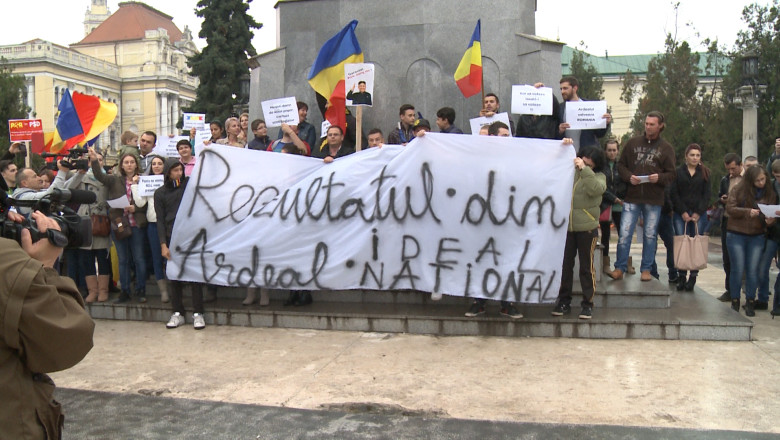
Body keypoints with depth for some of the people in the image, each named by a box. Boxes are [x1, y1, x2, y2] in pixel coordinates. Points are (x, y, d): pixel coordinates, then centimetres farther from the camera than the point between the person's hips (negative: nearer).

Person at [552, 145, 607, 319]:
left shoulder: (598, 176, 0)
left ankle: (588, 303, 15)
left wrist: (584, 169, -24)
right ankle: (564, 301, 21)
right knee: (565, 264, 9)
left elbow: (596, 189, -20)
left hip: (587, 228, -2)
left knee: (586, 266, 3)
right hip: (566, 226, 2)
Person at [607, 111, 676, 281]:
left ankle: (646, 269, 18)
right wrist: (629, 177, -9)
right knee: (624, 233, -4)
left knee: (650, 235, 7)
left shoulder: (666, 148, 7)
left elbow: (671, 174, 5)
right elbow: (621, 165, 10)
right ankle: (620, 268, 4)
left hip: (654, 199, 0)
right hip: (632, 197, 0)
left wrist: (659, 178, -16)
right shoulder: (633, 142, 8)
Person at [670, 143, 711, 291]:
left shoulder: (705, 173, 11)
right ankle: (681, 276, 1)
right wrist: (683, 212, -7)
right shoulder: (678, 172, 7)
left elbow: (707, 195, 6)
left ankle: (693, 278, 1)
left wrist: (698, 213, -5)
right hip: (680, 214, -1)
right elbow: (674, 194, 2)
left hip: (699, 214, 1)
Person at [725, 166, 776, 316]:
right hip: (736, 235, -2)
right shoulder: (738, 190, -5)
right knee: (737, 269, 1)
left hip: (757, 236, 2)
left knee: (753, 270, 2)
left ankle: (750, 303, 12)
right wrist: (748, 212, -23)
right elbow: (730, 208, -10)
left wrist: (770, 220, -17)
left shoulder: (770, 193, 3)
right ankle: (735, 302, 14)